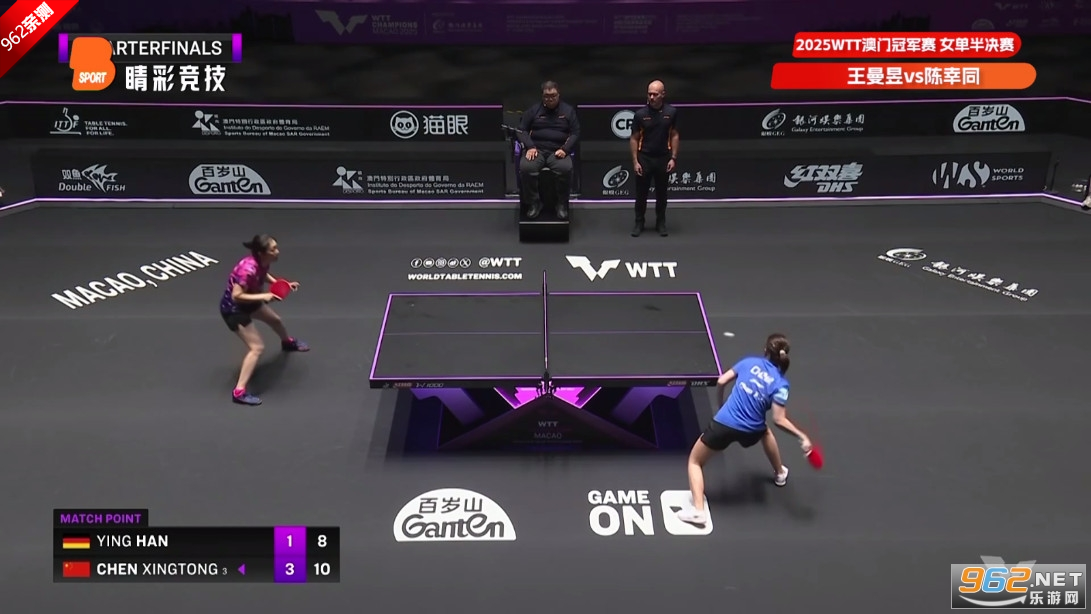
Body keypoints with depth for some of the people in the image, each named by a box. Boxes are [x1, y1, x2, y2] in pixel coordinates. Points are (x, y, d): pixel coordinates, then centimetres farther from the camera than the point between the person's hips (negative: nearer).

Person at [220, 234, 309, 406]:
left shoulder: (262, 262, -13)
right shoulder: (248, 269, -38)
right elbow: (236, 296, -35)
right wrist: (263, 296, -38)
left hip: (248, 301, 9)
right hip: (233, 308, -9)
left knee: (275, 319, 31)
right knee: (257, 348, -15)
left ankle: (288, 342, 66)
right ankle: (239, 392, -13)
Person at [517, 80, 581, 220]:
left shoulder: (568, 110, 12)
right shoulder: (534, 110, 13)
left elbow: (575, 133, 8)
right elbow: (522, 130, 10)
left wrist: (565, 149, -9)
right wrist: (530, 147, -8)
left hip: (558, 151, -1)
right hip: (536, 149, 1)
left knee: (566, 169, -34)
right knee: (525, 168, -32)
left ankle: (562, 204, -13)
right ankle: (534, 202, -14)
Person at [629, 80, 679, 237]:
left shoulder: (671, 112, -4)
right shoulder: (640, 114, -7)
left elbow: (674, 136, 3)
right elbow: (634, 139, -2)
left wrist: (673, 158, -3)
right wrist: (635, 161, -6)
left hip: (663, 158, 1)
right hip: (644, 158, -1)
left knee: (661, 193, 10)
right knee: (641, 192, 5)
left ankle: (661, 223, 22)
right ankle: (639, 223, 18)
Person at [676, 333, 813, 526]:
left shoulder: (750, 362, 2)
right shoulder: (781, 383, -2)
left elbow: (721, 382, 1)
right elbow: (779, 420, -13)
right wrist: (801, 436, -7)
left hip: (723, 424, -2)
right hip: (750, 432, 2)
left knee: (695, 461, 17)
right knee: (765, 431, 41)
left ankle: (698, 511, -1)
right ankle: (780, 473, 58)